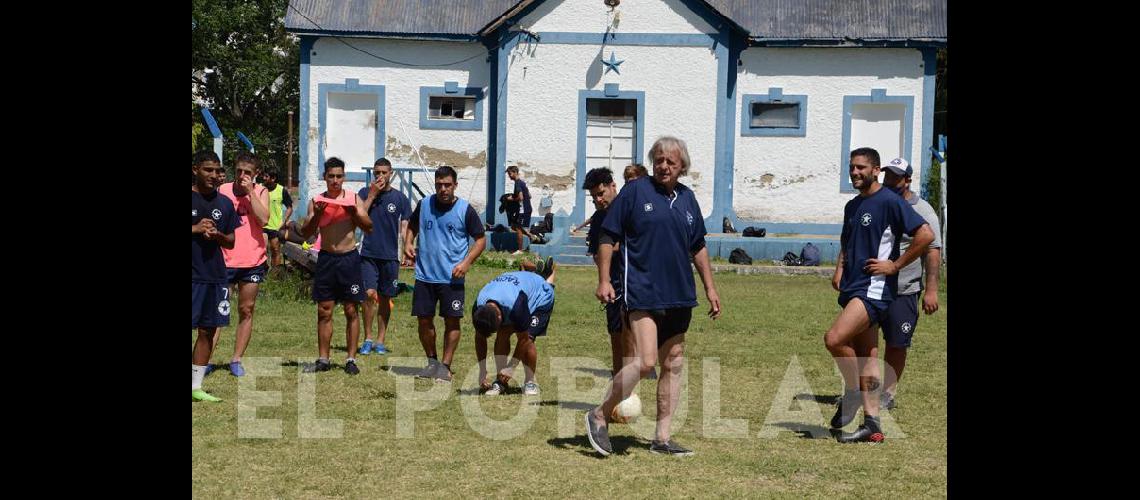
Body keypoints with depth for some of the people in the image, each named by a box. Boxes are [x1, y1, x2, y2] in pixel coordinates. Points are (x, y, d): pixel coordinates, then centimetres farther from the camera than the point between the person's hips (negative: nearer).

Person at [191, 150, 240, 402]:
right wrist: (196, 229, -16)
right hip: (192, 275, -6)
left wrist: (217, 235, -6)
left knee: (208, 330, 9)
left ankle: (196, 386, 17)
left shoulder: (224, 203, 11)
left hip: (215, 275, 6)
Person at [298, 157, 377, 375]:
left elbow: (368, 227, -6)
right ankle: (323, 359, 13)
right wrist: (316, 216, -16)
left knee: (351, 310, 1)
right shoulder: (316, 201, 4)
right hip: (326, 258, 1)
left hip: (349, 258, -1)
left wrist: (354, 213, -22)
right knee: (324, 311, 5)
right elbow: (305, 234, 0)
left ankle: (351, 359, 7)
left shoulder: (354, 199, 1)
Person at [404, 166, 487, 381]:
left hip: (452, 278, -3)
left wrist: (466, 263, -11)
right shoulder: (424, 205, 3)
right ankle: (432, 361, 24)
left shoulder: (465, 210, -5)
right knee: (424, 319, 6)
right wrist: (408, 243, 0)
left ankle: (445, 365, 13)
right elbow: (412, 226, 20)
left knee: (452, 320, 1)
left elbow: (481, 239, 0)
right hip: (424, 275, 3)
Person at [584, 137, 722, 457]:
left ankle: (663, 438, 16)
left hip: (679, 296, 6)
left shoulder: (687, 198, 12)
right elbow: (608, 237, -3)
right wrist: (604, 280, -11)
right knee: (646, 362, -16)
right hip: (642, 294, -6)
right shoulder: (635, 190, -3)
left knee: (673, 365, 8)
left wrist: (710, 288, 19)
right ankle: (599, 417, 1)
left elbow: (698, 247, 22)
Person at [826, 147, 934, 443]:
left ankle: (853, 393, -1)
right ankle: (871, 425, 10)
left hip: (874, 288, -8)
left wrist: (895, 265, -13)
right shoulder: (852, 206, 17)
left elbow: (926, 235, -15)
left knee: (834, 339, -23)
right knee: (867, 357, 8)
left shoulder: (889, 202, -8)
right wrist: (840, 270, 13)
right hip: (852, 289, 8)